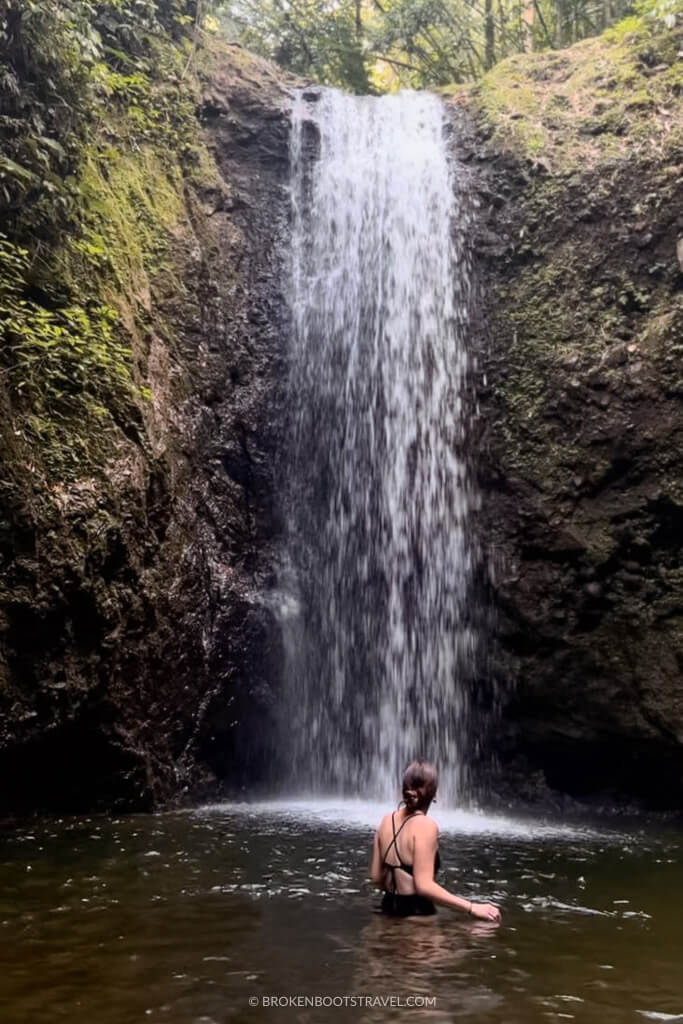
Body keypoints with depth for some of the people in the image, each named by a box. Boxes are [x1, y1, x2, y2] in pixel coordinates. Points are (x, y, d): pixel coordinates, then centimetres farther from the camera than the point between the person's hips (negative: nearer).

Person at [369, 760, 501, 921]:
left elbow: (376, 876, 9)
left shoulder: (387, 820, 3)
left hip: (389, 909, 8)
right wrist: (472, 907, -21)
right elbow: (424, 886, -22)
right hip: (416, 913, -7)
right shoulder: (425, 825, -17)